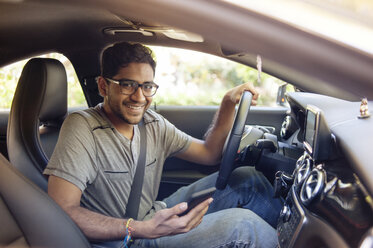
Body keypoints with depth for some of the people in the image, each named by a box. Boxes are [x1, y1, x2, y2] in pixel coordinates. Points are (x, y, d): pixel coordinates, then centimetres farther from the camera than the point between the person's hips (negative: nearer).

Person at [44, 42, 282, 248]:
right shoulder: (82, 126, -20)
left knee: (247, 179, 1)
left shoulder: (153, 123, 2)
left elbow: (209, 153, 10)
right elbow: (62, 211, -28)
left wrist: (229, 103, -4)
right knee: (240, 225, -23)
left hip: (152, 218, 8)